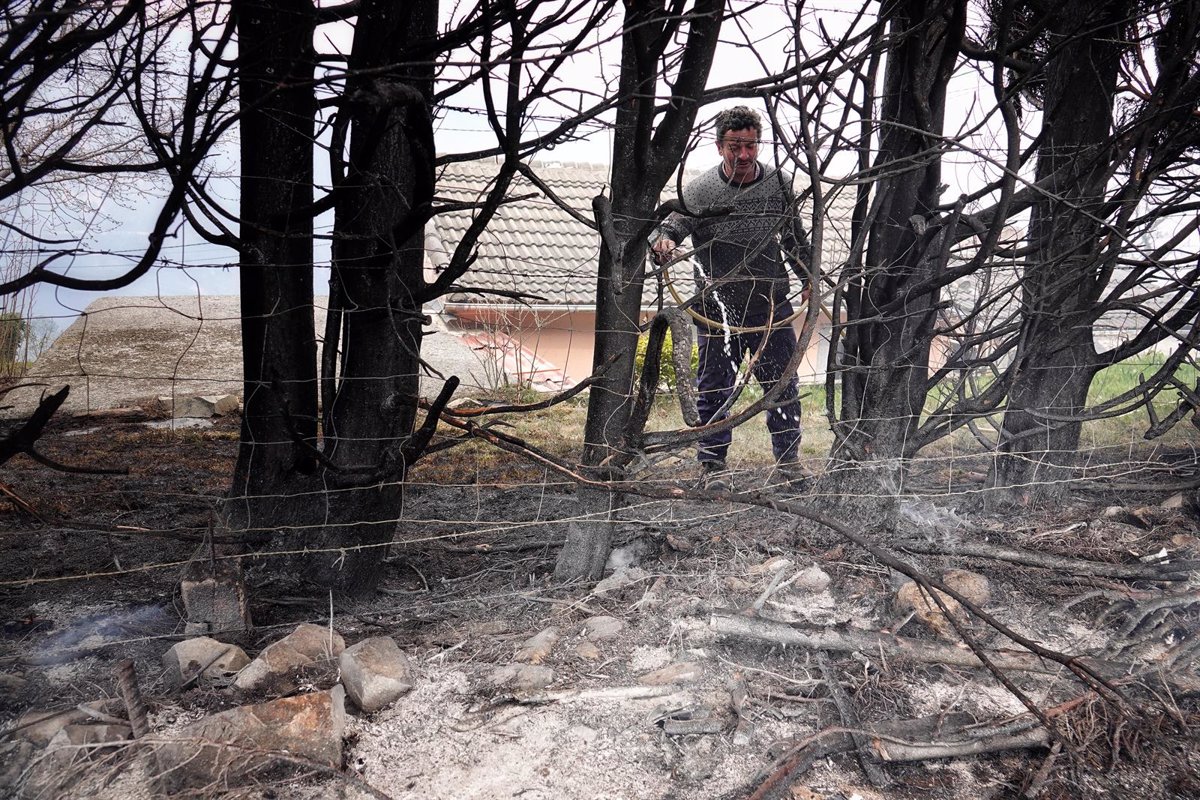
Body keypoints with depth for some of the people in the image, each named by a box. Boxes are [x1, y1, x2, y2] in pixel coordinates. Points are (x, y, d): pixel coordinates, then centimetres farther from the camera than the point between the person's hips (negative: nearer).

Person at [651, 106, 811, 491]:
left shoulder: (779, 184, 4)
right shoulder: (698, 191, -6)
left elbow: (795, 238, 18)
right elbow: (674, 223, -19)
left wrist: (808, 277, 19)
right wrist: (663, 242, -41)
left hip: (773, 307, 3)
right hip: (718, 311, -2)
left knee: (783, 386, 10)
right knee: (714, 390, 3)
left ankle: (788, 459, 26)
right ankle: (713, 465, 16)